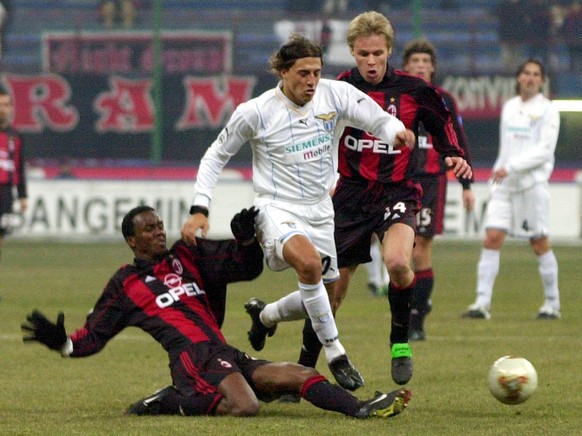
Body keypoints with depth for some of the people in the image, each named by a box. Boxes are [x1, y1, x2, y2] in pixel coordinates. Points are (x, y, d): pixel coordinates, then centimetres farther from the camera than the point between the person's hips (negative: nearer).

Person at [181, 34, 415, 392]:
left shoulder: (336, 95, -5)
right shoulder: (256, 112, -11)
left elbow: (380, 120, -11)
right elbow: (216, 156, 0)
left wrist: (396, 132, -36)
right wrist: (200, 210, -9)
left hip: (320, 211, 5)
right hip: (277, 210, -5)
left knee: (324, 299, 11)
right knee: (309, 262, -34)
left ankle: (265, 315, 43)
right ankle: (336, 355, -23)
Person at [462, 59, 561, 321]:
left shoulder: (547, 110, -4)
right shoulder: (509, 107, 13)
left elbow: (544, 150, -13)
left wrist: (510, 167, -18)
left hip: (533, 182, -4)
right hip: (504, 183, 5)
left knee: (540, 244, 1)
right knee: (492, 238, -7)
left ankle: (552, 303, 13)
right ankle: (482, 303, -11)